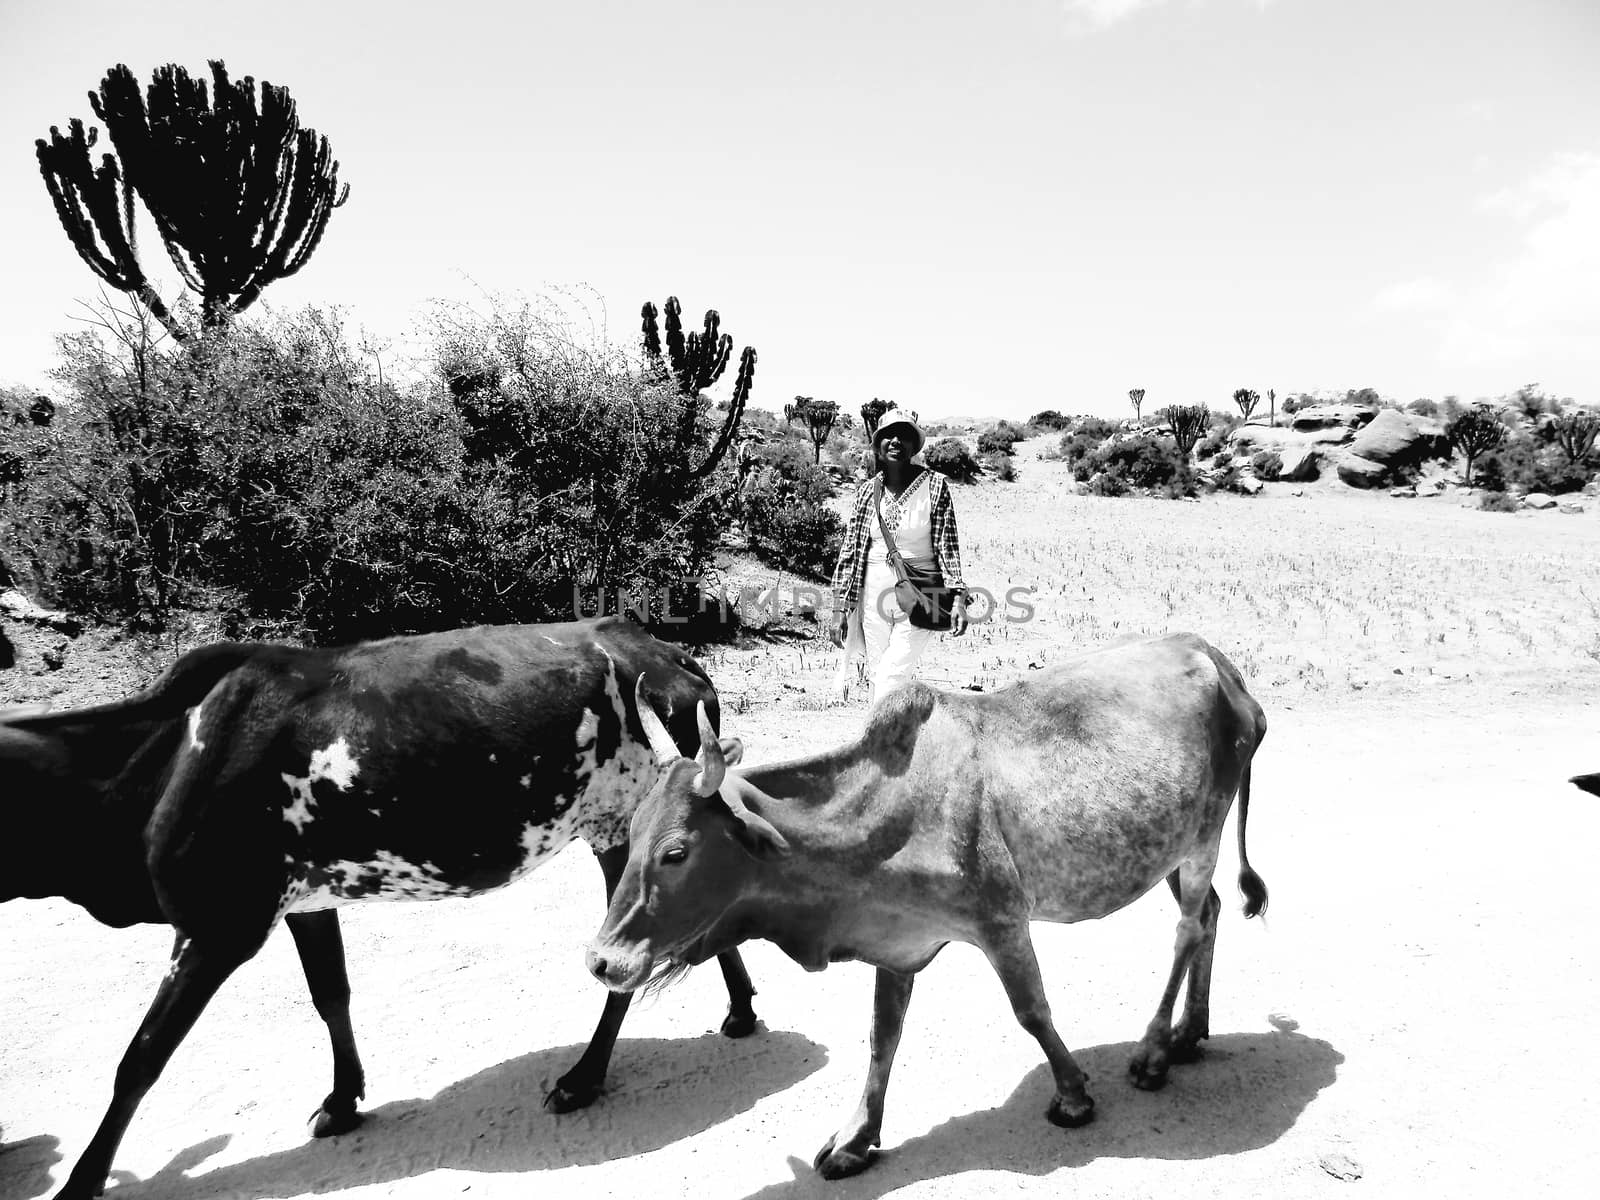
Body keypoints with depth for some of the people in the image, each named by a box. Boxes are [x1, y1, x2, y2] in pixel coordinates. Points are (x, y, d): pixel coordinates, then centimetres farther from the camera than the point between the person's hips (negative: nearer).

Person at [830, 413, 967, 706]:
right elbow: (850, 550, 6)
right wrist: (840, 609, 4)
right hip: (874, 592, 4)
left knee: (891, 680, -12)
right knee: (878, 678, 7)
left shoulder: (935, 485, -4)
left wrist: (958, 597, -14)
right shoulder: (867, 491, 4)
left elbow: (948, 545, -4)